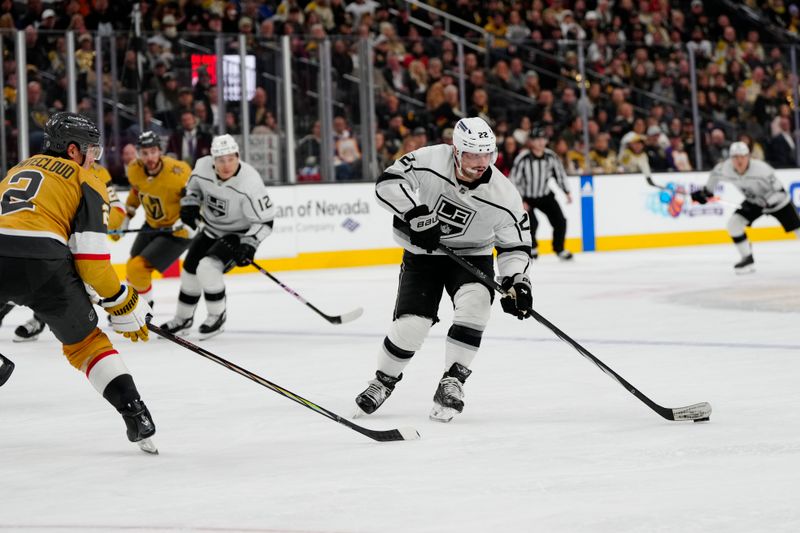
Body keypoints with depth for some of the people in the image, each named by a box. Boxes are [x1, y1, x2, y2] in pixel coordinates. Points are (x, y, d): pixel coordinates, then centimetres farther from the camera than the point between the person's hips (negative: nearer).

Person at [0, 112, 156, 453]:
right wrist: (125, 308, 12)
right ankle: (135, 415, 8)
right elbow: (90, 258, 3)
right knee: (86, 343, 18)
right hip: (43, 266, -3)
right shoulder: (85, 182, 14)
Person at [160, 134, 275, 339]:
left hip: (237, 234, -6)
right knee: (190, 269, 12)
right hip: (211, 229, 7)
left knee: (208, 268, -23)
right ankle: (183, 319, 34)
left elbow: (264, 220, -24)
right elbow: (194, 186, 9)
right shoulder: (202, 167, -17)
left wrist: (249, 245, -33)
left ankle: (217, 317, -2)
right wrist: (190, 204, -7)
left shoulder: (250, 182, -32)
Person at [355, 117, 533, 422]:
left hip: (472, 256, 1)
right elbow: (388, 183, -25)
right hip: (422, 253, -1)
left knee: (475, 303, -28)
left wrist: (516, 280, -24)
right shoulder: (429, 162, -23)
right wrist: (416, 214, -36)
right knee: (411, 324, -12)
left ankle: (451, 383, -17)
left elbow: (515, 245, -9)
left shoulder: (503, 196, -18)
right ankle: (384, 381, 17)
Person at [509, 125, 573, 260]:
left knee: (560, 221, -4)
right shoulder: (523, 158, -23)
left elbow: (560, 173, 5)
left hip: (545, 195, 4)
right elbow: (514, 180, -18)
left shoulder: (551, 156, -10)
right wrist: (520, 201, -20)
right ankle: (531, 247, 8)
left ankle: (559, 249, 18)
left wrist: (567, 192, 2)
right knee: (532, 223, -21)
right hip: (526, 197, -4)